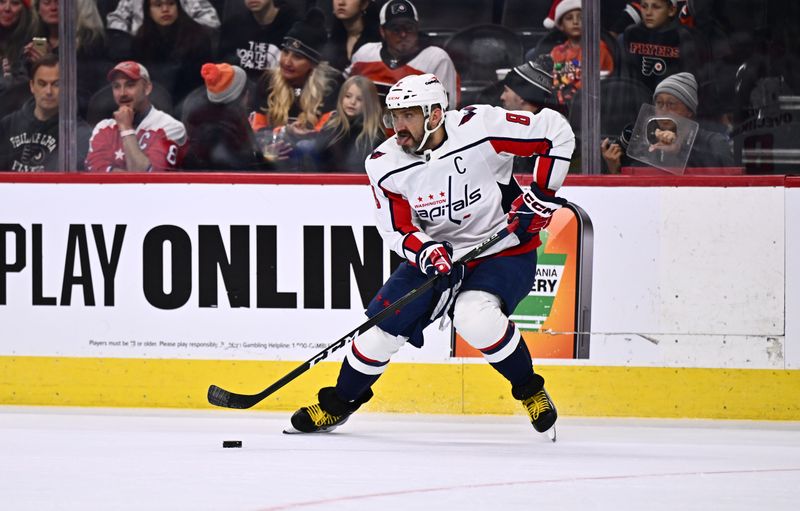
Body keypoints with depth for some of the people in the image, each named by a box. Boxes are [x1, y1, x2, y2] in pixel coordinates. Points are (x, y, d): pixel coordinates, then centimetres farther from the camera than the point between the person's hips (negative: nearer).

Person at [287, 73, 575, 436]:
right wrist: (426, 252, -26)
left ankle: (530, 391, -7)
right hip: (438, 255, 4)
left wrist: (541, 195, -19)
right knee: (382, 327, -4)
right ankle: (337, 404, 22)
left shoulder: (480, 127, -24)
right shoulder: (385, 164, -11)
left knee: (474, 316, -31)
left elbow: (555, 130, -17)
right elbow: (397, 230, -5)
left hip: (506, 252, -4)